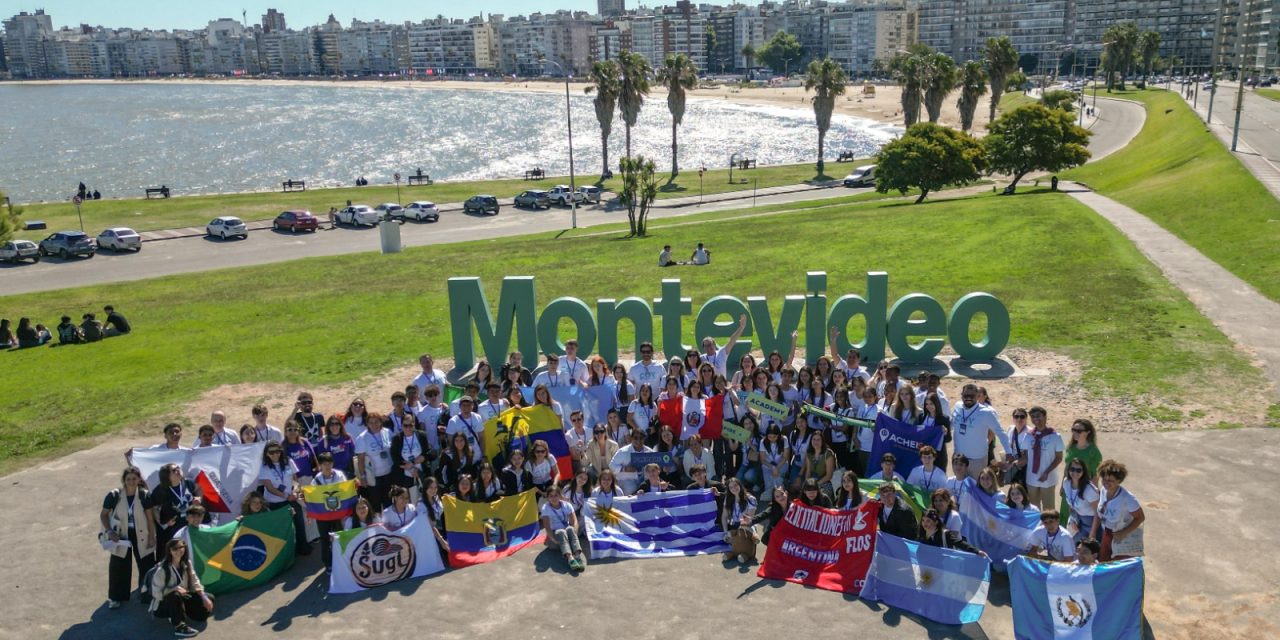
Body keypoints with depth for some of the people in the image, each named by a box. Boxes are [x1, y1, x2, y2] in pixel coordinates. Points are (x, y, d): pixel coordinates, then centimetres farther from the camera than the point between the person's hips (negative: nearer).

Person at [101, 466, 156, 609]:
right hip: (121, 535, 0)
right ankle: (116, 597, 23)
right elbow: (103, 515, -2)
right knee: (119, 567, 6)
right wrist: (109, 531, -14)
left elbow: (150, 517, -7)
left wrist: (152, 537, -6)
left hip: (141, 535, 0)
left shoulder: (145, 495, -14)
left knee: (147, 566, 9)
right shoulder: (114, 495, -14)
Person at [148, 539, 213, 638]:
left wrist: (204, 597, -12)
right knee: (175, 596, -40)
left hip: (181, 600, 7)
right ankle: (179, 626, -30)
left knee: (209, 599, -6)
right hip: (163, 605, -7)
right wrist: (175, 589, -35)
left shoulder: (186, 563, -5)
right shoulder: (162, 570, -24)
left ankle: (179, 615, 5)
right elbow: (156, 594, -22)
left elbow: (195, 582, 1)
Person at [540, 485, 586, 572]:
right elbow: (547, 526, -18)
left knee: (570, 529, -32)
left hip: (567, 532, 2)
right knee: (561, 532, -35)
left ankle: (578, 555, -51)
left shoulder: (567, 505, -1)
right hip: (554, 534, -2)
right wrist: (554, 539, -32)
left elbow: (574, 522, -9)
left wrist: (573, 534, -28)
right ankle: (570, 558, -57)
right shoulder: (545, 508, -8)